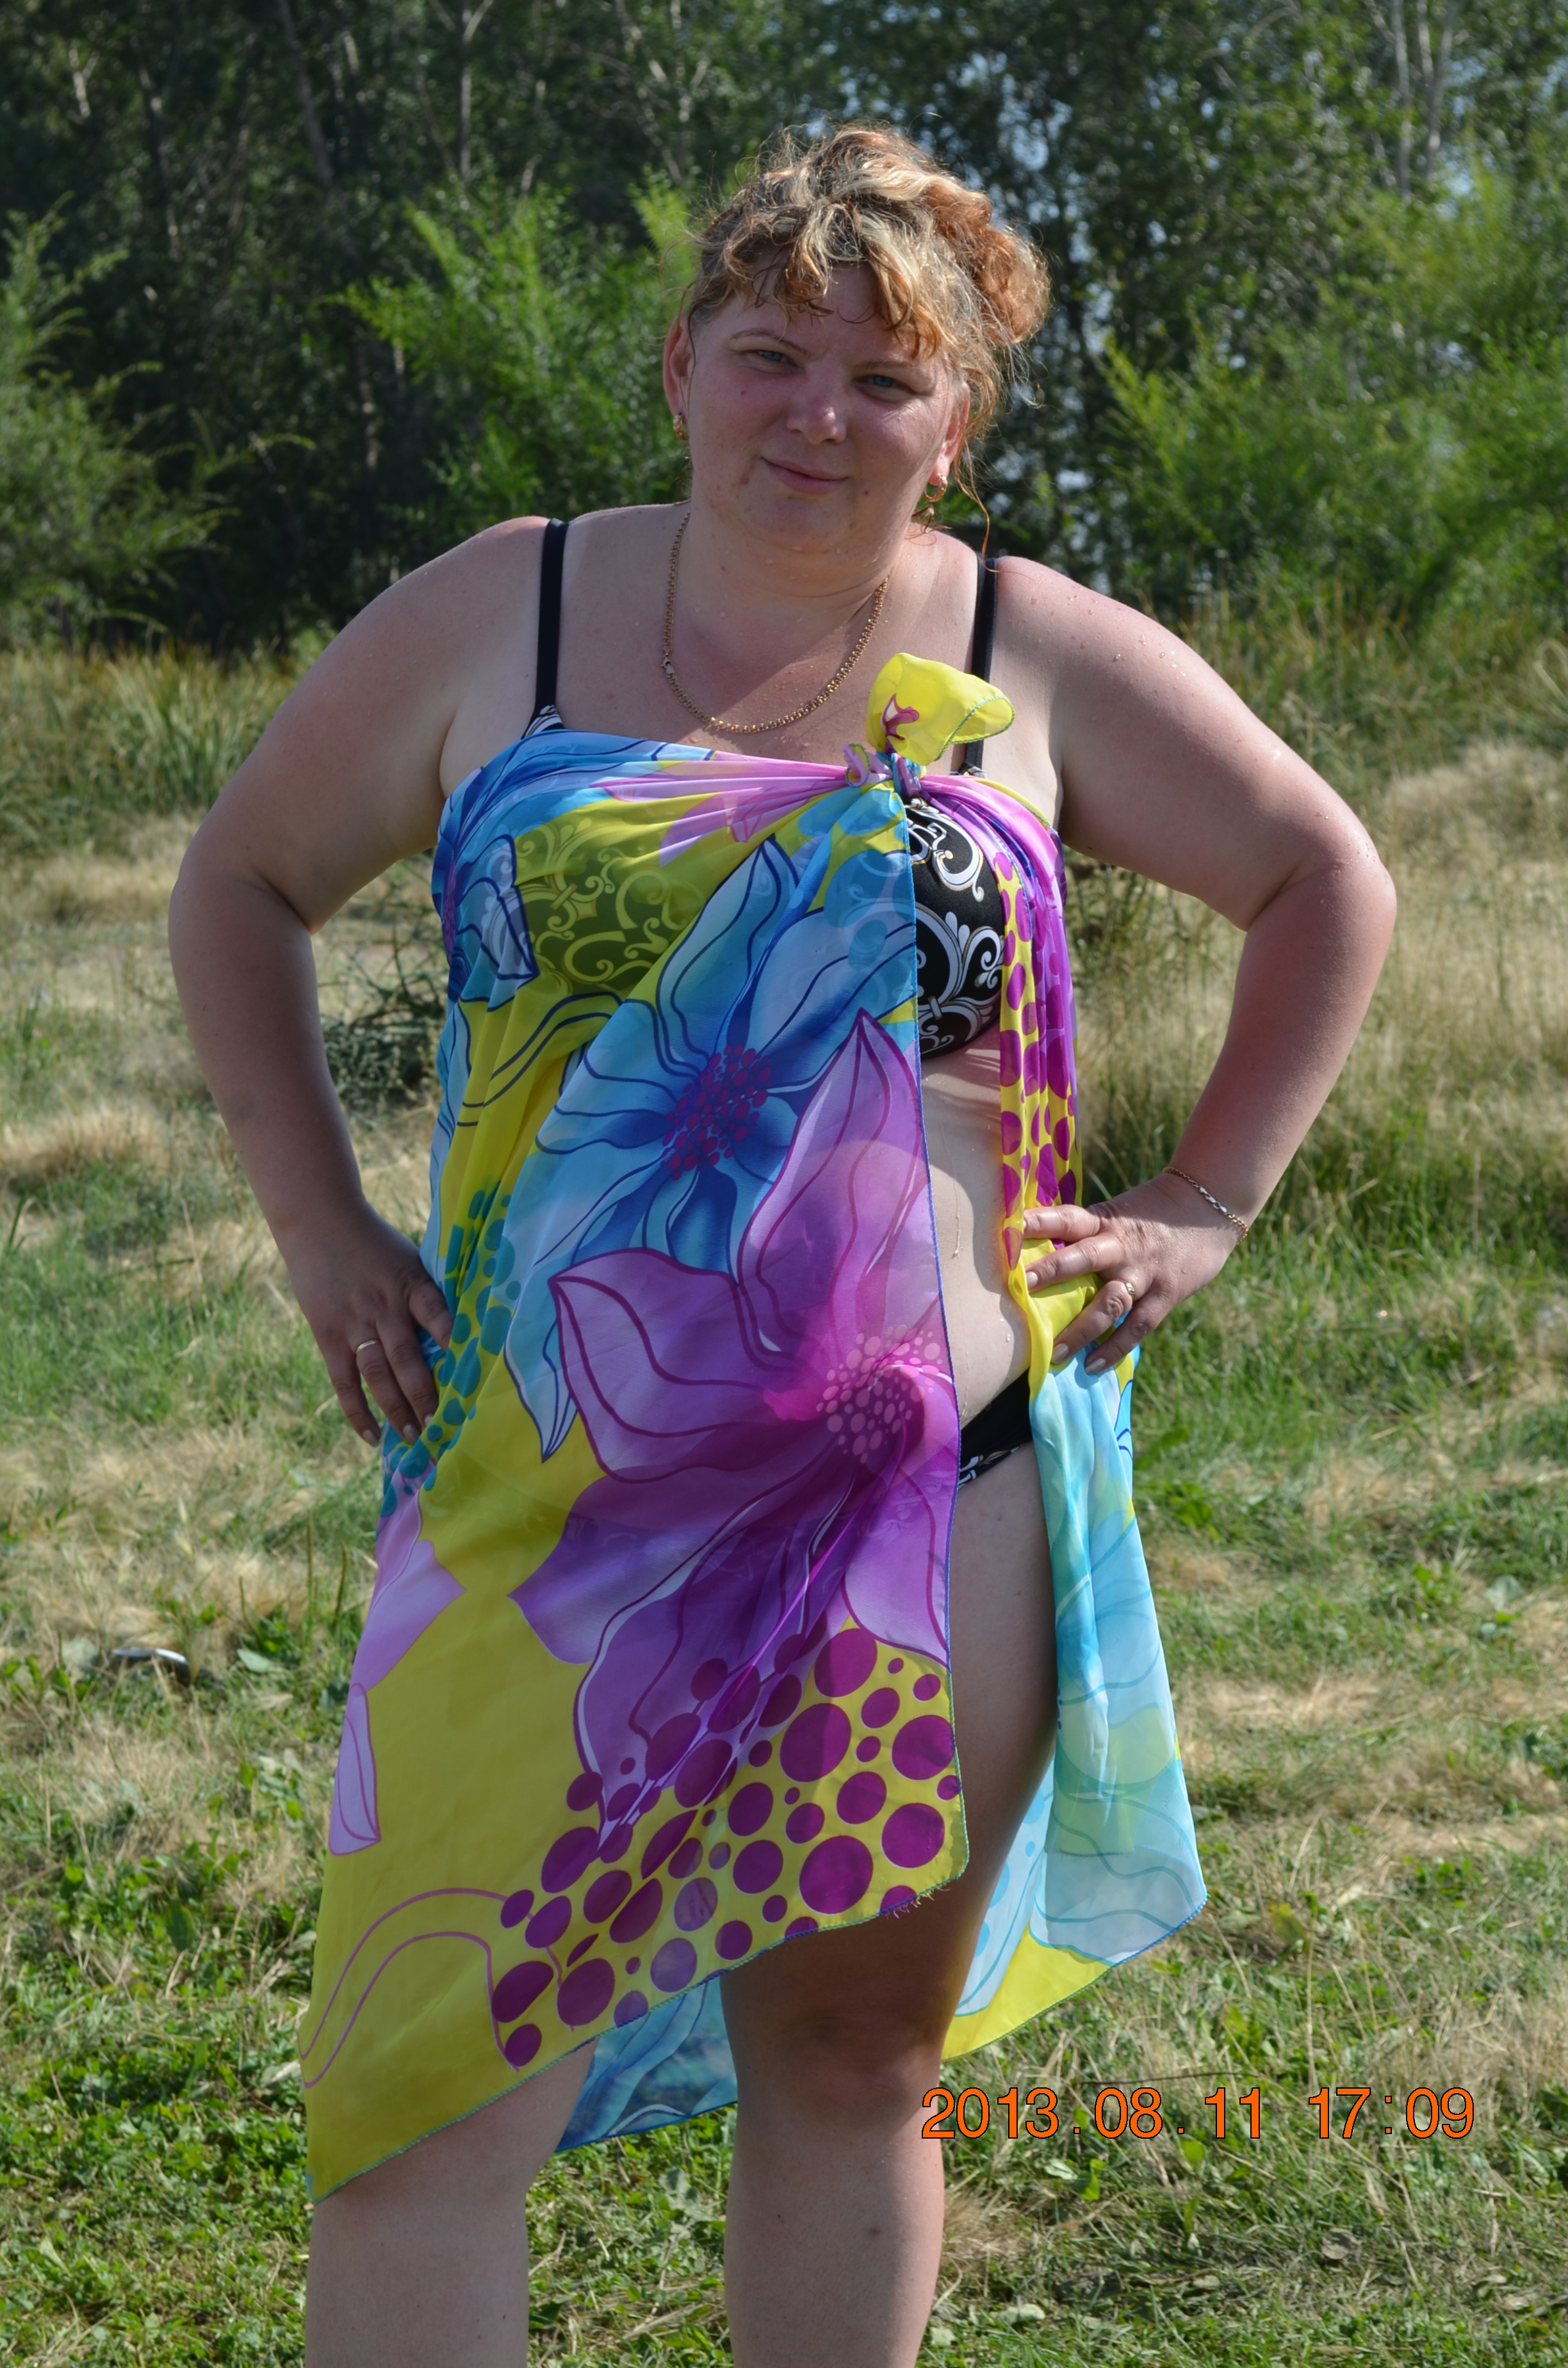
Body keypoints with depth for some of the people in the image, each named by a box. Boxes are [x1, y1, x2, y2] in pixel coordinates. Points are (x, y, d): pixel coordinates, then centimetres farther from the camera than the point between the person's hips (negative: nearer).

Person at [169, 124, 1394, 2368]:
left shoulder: (1040, 662, 4)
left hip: (936, 1485, 1)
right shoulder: (498, 616, 4)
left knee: (856, 2059, 11)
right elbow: (245, 878, 15)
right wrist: (316, 1218, 6)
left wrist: (1205, 1208, 6)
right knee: (429, 2109, -6)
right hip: (554, 1491, -1)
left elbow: (1327, 884, 15)